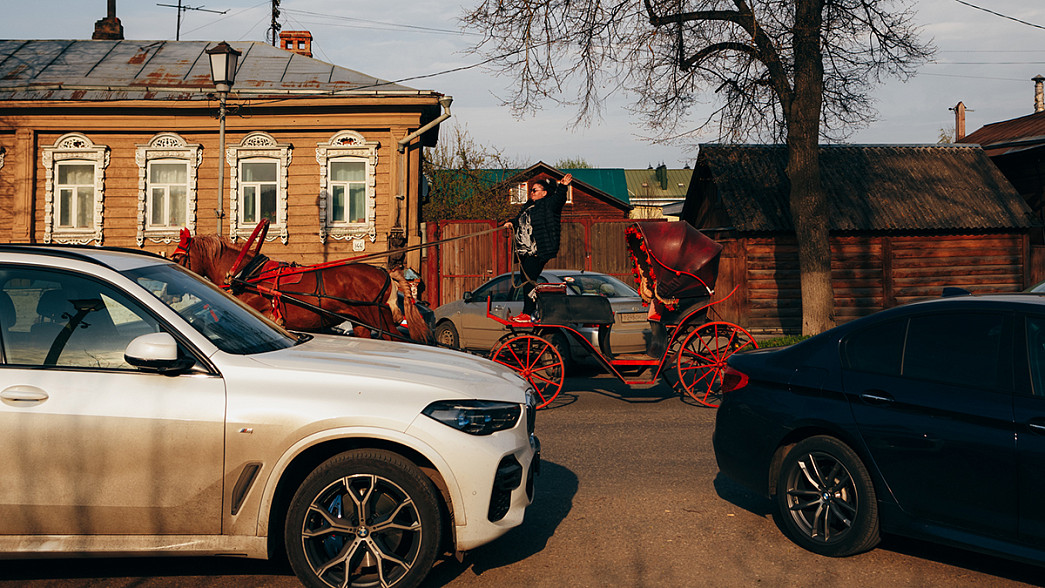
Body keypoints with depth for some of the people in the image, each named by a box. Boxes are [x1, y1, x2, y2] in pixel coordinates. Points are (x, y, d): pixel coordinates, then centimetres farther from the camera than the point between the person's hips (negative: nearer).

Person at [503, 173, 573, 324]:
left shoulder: (548, 203, -1)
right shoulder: (529, 205, 22)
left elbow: (558, 198, -15)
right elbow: (520, 218, 27)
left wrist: (563, 187, -30)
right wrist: (512, 222, 9)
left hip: (537, 251, -8)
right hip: (525, 250, 8)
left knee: (529, 280, -12)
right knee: (525, 281, 10)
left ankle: (529, 314, -9)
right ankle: (527, 313, 16)